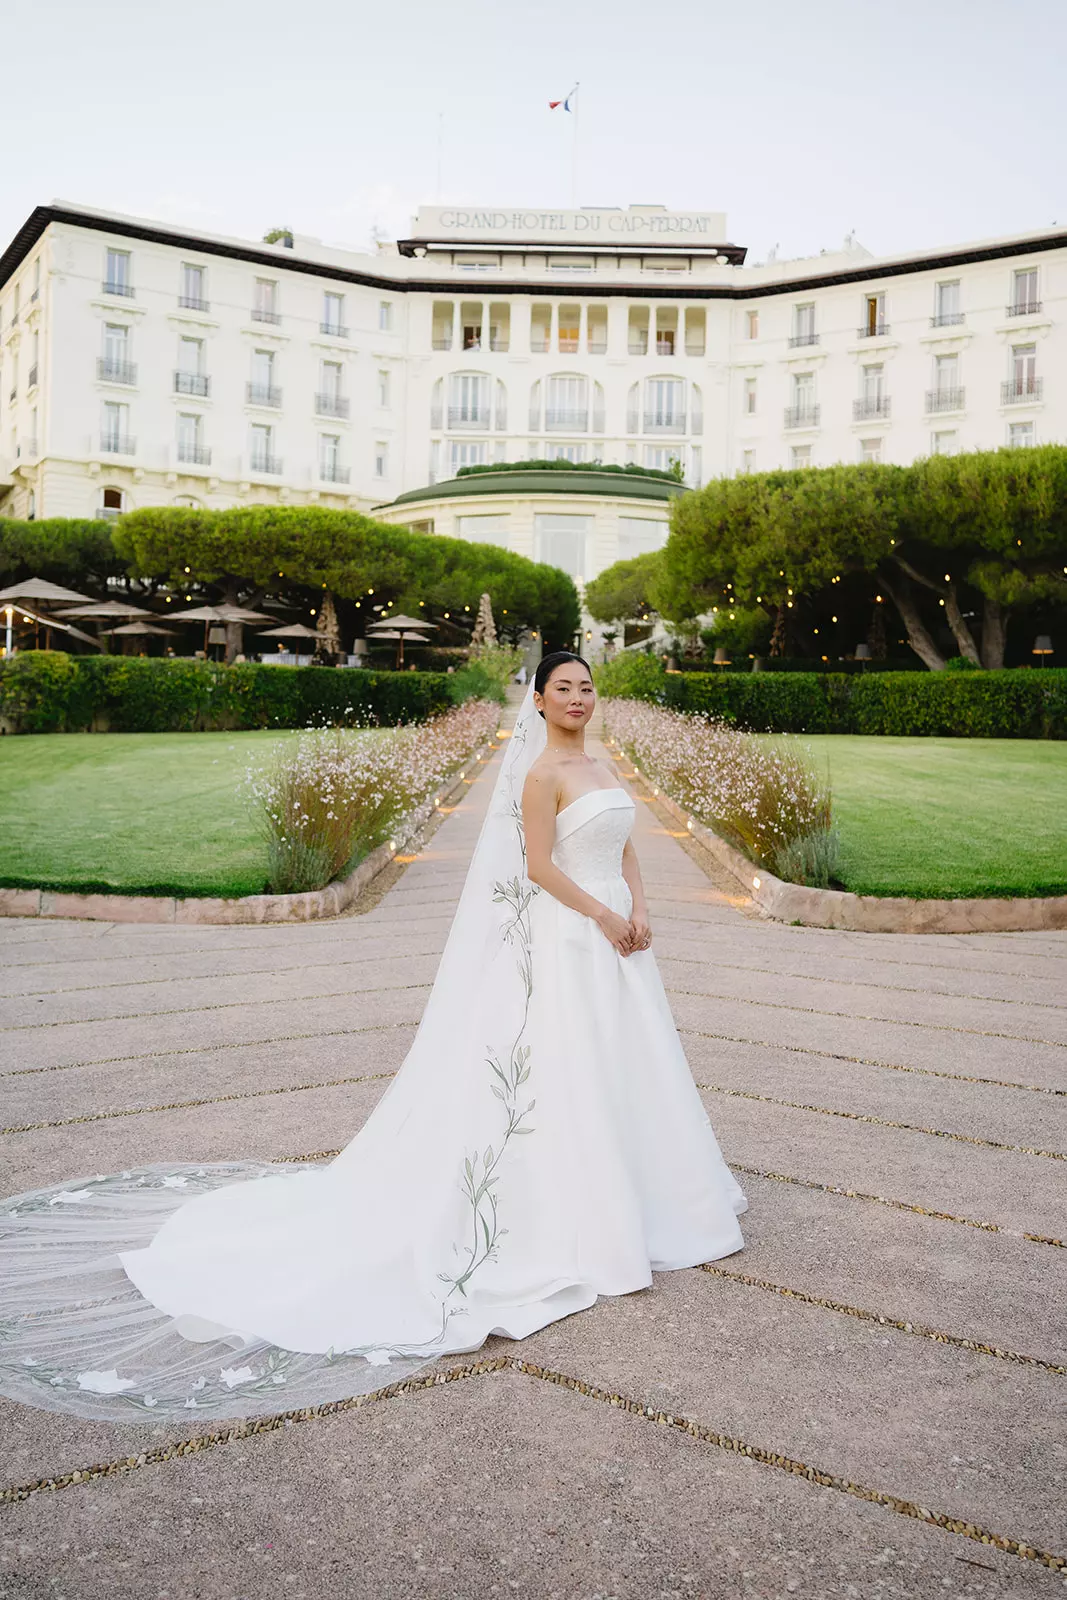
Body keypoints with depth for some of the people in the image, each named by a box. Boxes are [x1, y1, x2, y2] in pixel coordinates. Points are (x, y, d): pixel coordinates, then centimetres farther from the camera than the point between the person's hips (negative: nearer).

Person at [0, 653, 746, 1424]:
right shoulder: (541, 772, -12)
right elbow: (538, 866, -16)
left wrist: (640, 913, 0)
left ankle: (627, 1202, 28)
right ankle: (572, 1226, 7)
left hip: (614, 938, 9)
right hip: (566, 941, -8)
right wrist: (605, 917, -15)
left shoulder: (602, 767, 14)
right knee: (568, 1078, -4)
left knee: (621, 1073, 14)